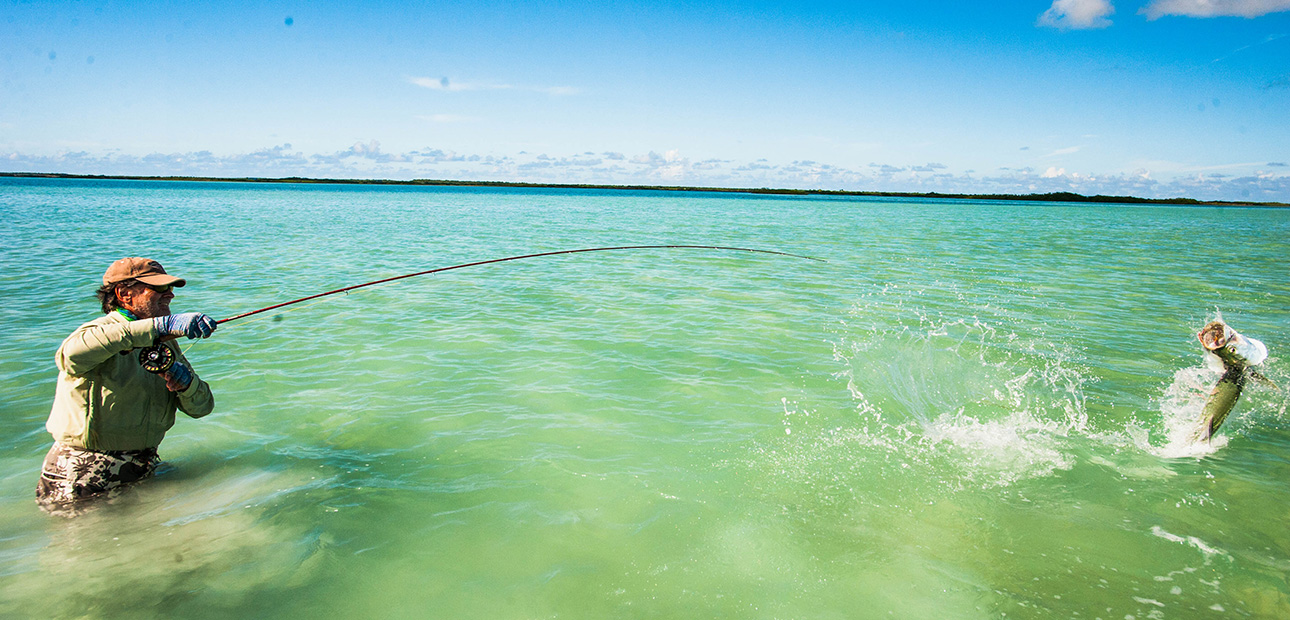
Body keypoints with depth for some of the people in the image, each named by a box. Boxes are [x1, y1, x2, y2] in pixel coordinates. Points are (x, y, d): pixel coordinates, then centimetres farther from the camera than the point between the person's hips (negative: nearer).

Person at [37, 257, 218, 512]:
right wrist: (161, 325, -43)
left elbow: (201, 408, 8)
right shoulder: (100, 332, -12)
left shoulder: (166, 345, 9)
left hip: (141, 472, 6)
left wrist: (186, 384, -16)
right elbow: (72, 353, -39)